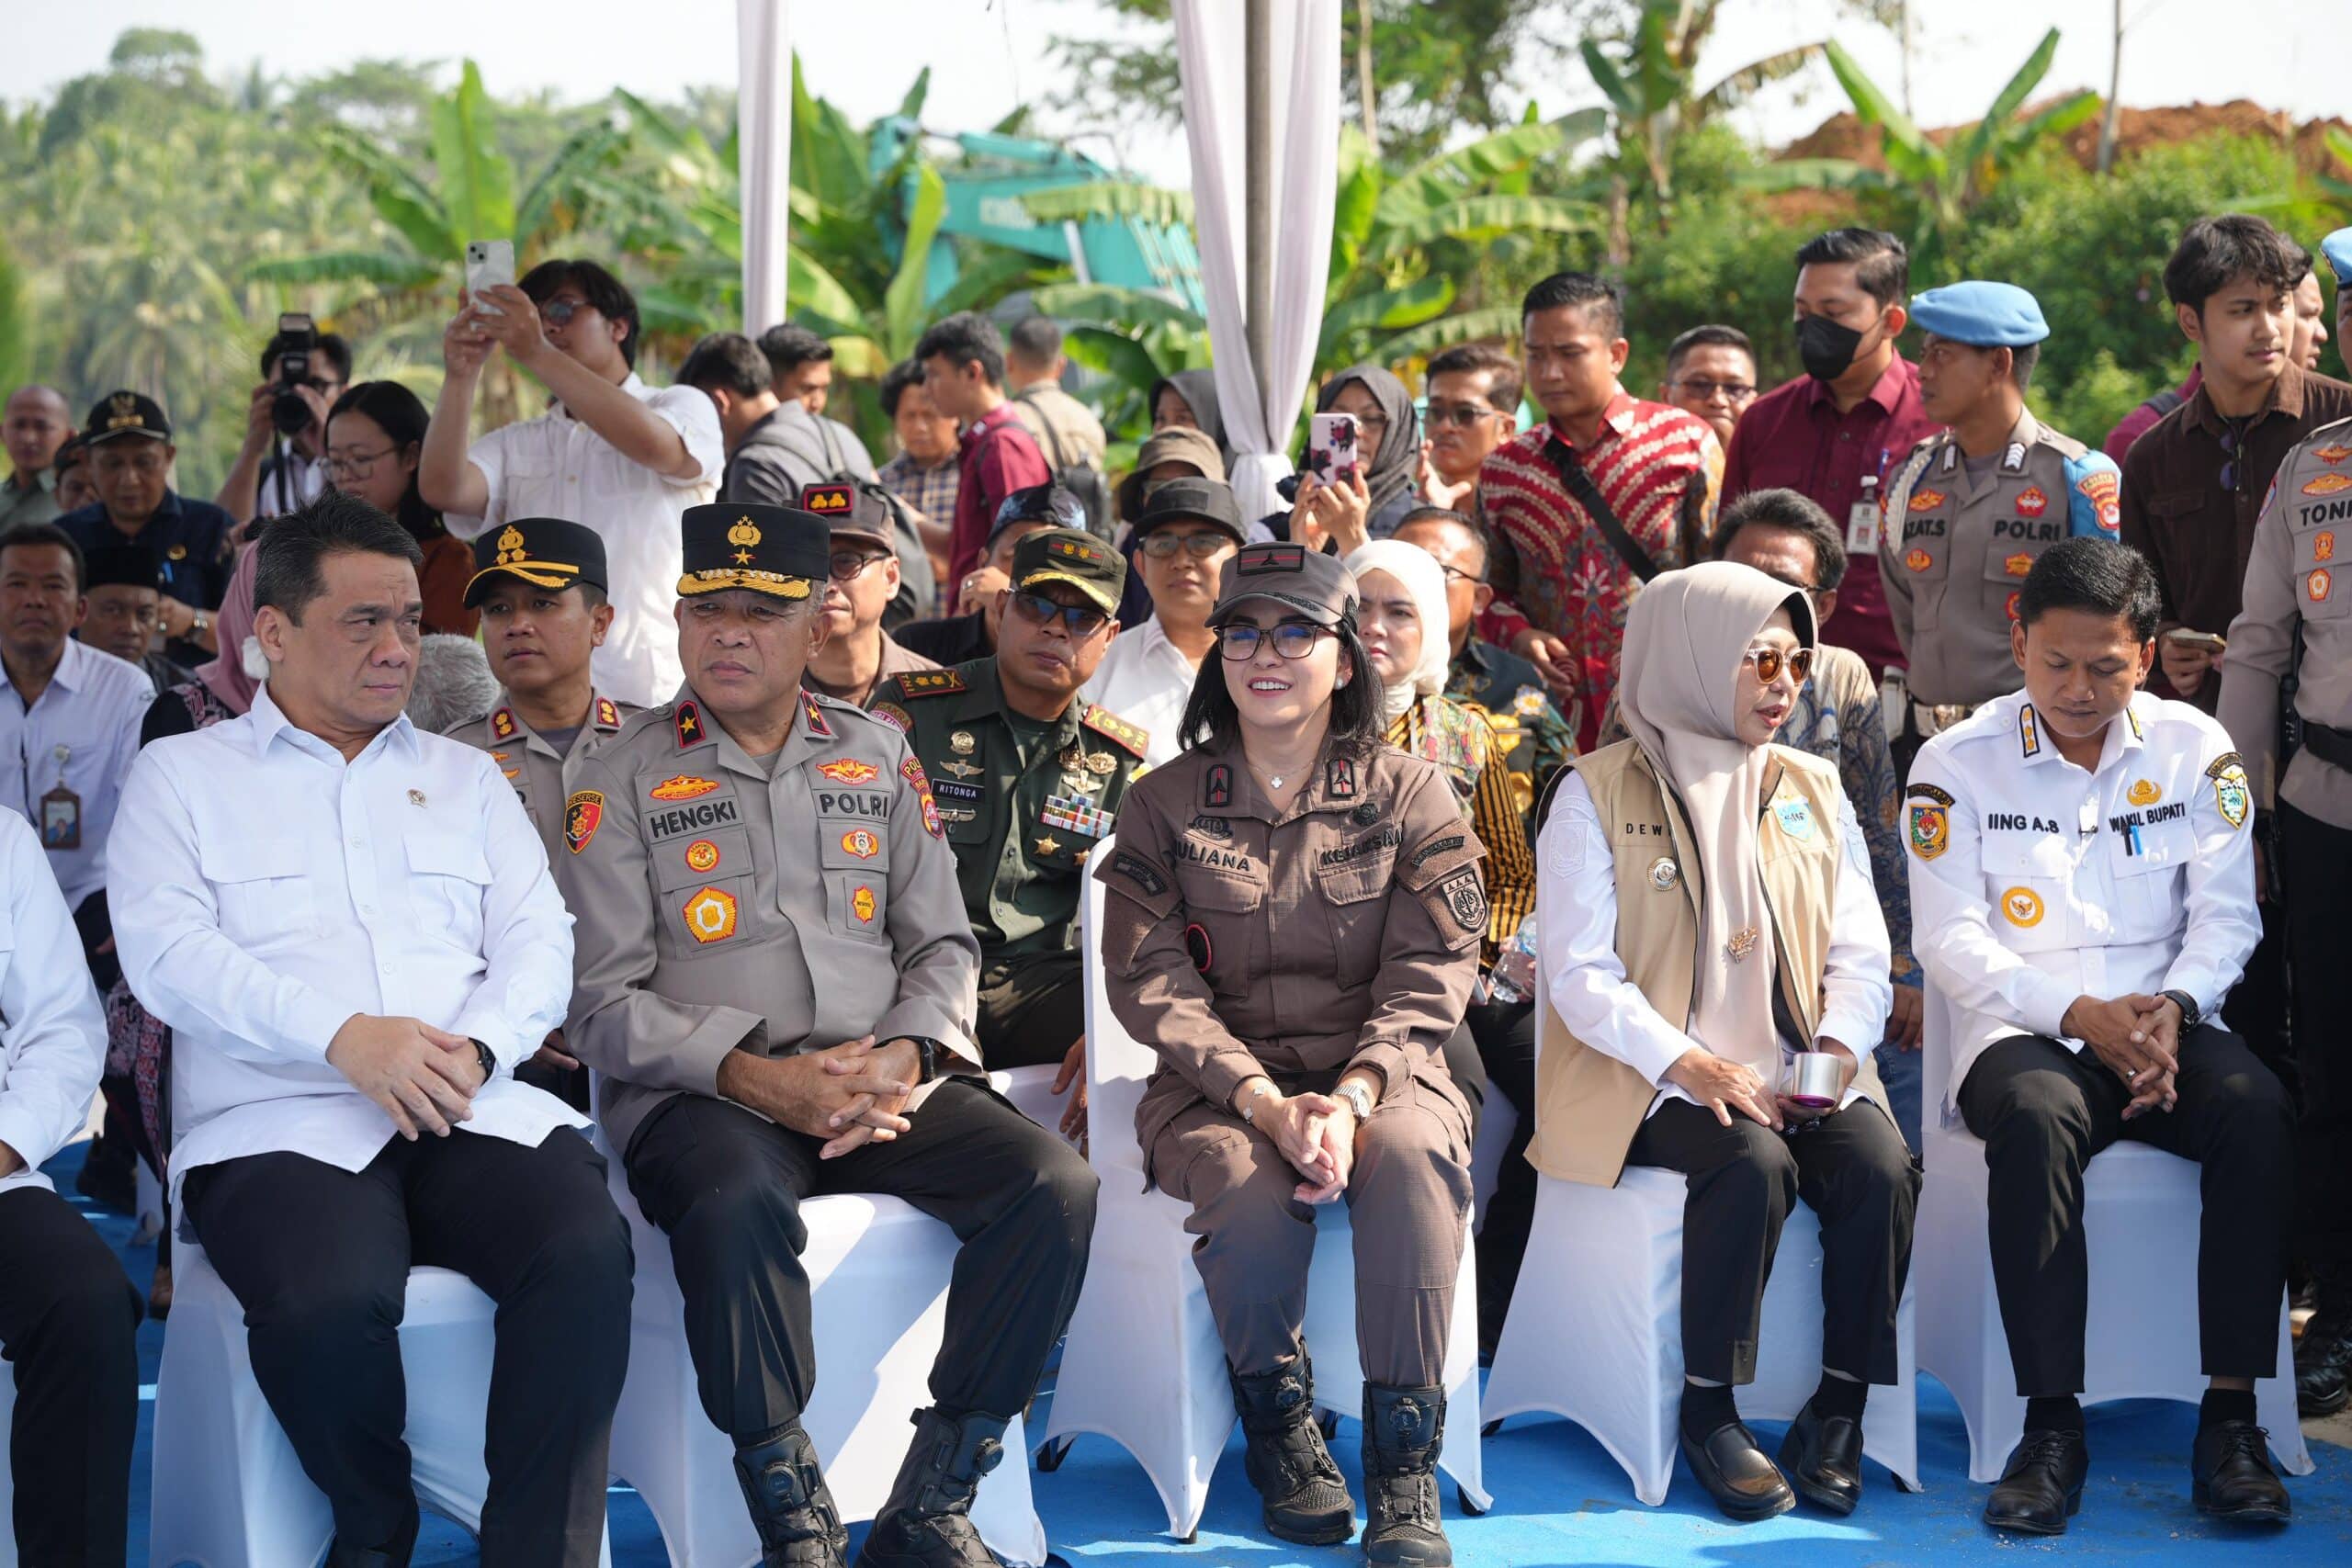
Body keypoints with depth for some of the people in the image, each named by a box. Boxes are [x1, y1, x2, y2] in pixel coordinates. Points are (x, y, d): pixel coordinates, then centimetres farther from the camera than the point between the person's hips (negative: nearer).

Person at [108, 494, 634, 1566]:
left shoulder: (464, 777, 25)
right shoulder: (181, 775, 14)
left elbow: (539, 942, 14)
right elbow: (164, 951, -2)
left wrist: (478, 1047, -10)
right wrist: (343, 1036, -17)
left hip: (471, 1112, 3)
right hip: (281, 1123, -2)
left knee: (587, 1249, -30)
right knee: (330, 1300, -34)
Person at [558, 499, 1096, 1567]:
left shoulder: (879, 758, 15)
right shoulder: (624, 781, 5)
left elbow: (943, 945, 13)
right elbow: (603, 1003, -2)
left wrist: (901, 1060, -8)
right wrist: (754, 1077, -16)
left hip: (882, 1080, 4)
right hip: (706, 1095, -3)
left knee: (1054, 1186, -21)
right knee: (735, 1203, -38)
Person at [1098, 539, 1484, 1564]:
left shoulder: (1410, 795, 5)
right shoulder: (1163, 804, 6)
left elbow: (1428, 978, -3)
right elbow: (1152, 986, -2)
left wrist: (1350, 1098, -21)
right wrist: (1264, 1102, -18)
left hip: (1377, 1072, 0)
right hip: (1218, 1085, 0)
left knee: (1412, 1153, -34)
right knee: (1249, 1184, -33)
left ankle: (1403, 1460, -24)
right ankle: (1277, 1426, -6)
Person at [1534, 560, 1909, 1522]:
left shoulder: (1814, 792, 15)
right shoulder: (1598, 794, 0)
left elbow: (1860, 954, 11)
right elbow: (1579, 973, -7)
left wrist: (1838, 1047, -10)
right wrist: (1689, 1063, -20)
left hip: (1794, 1073, 4)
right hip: (1653, 1075, -4)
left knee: (1882, 1168, -25)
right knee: (1754, 1166, -33)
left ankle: (1839, 1408, -9)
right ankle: (1708, 1409, -15)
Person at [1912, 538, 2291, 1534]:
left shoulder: (2195, 749, 9)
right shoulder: (1957, 764, 2)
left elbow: (2226, 912, 6)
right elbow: (1950, 940, -3)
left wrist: (2174, 1005, -15)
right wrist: (2078, 1014, -17)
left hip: (2163, 1028, 2)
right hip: (2022, 1030, -2)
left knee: (2254, 1107, -31)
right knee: (2036, 1116, -37)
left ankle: (2230, 1419, -27)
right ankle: (2052, 1427, -32)